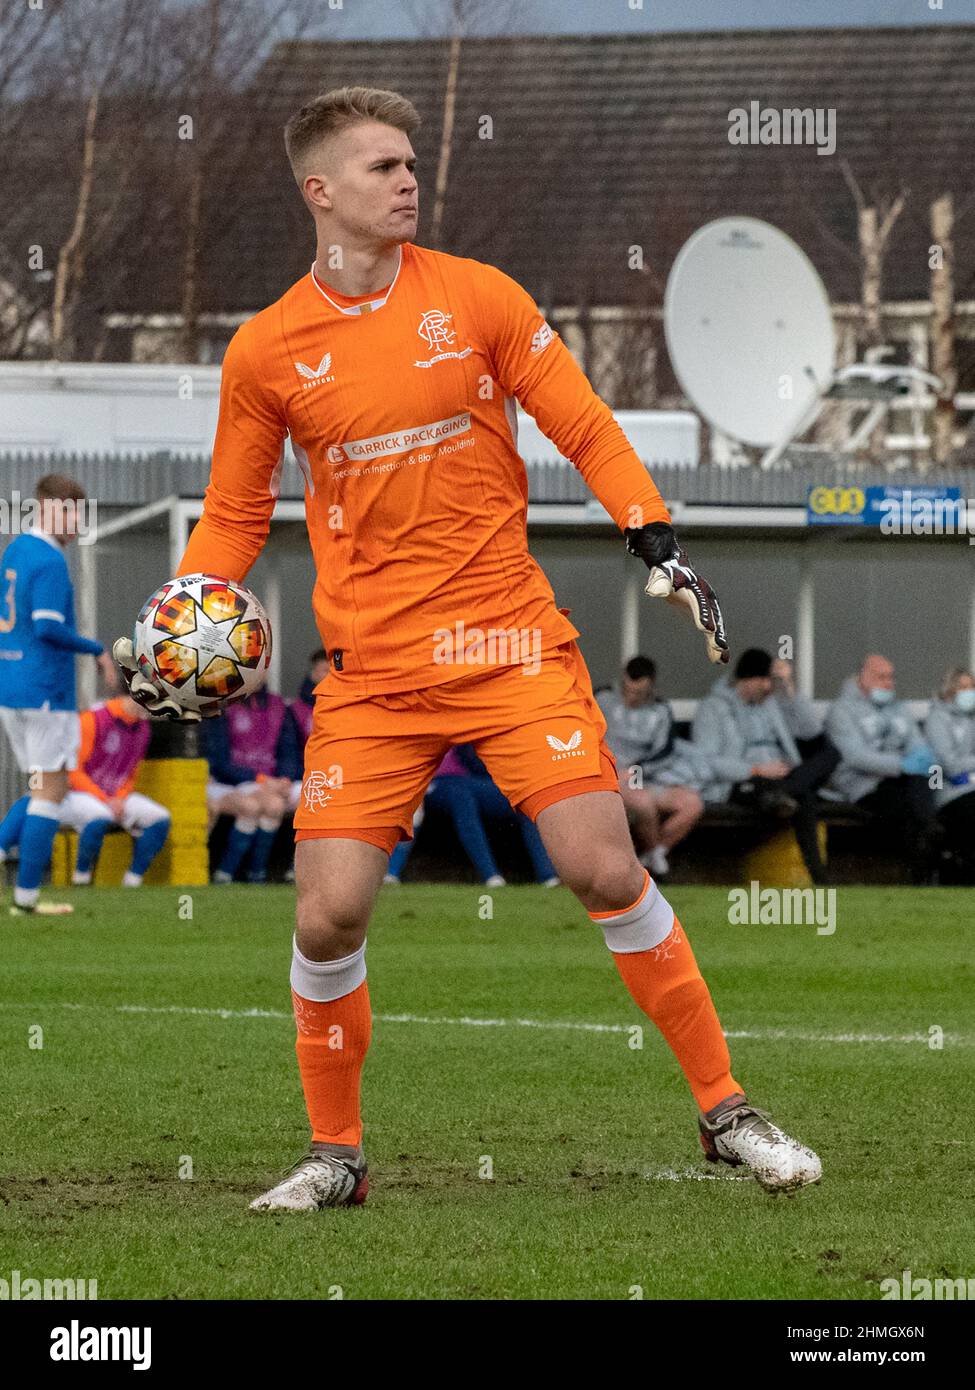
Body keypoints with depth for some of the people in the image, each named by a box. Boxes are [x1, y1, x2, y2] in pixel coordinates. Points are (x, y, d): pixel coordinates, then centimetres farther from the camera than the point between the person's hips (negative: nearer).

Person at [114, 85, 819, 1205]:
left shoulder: (478, 299, 1)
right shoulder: (264, 352, 3)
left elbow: (586, 432, 6)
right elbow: (235, 514, 13)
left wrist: (660, 549, -4)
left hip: (510, 640, -1)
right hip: (370, 670, 1)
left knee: (606, 871, -11)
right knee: (329, 914, -8)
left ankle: (724, 1112, 3)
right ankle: (335, 1154, 12)